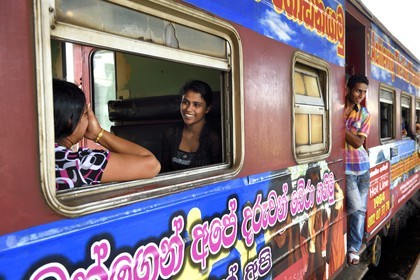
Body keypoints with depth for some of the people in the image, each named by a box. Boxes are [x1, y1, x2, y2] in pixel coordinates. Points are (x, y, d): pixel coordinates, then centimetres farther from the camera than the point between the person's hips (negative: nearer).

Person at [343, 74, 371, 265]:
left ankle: (354, 248, 20)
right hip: (344, 167, -4)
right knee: (356, 207, -12)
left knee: (361, 210, 6)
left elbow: (358, 142, -9)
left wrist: (341, 126, -19)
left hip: (362, 166, 4)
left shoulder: (365, 114, 3)